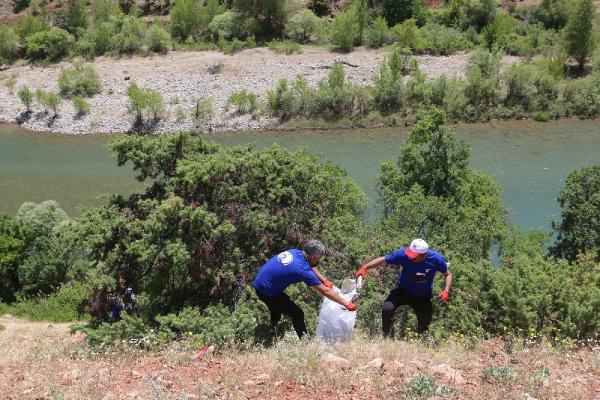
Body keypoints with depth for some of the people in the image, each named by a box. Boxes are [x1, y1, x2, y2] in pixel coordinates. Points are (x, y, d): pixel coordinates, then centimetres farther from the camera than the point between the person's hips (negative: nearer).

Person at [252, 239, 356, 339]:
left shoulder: (294, 252, -4)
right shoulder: (303, 270, -25)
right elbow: (325, 291, -17)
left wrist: (325, 281, 17)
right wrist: (347, 303, -9)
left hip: (259, 284, 9)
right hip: (267, 292, -9)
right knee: (297, 314, 0)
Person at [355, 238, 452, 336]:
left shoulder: (436, 259, -25)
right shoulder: (403, 254, -30)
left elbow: (448, 274, -8)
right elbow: (383, 260, -22)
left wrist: (446, 291, -25)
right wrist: (364, 268, -35)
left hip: (423, 297, 2)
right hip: (403, 291, -1)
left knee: (425, 324, 10)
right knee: (387, 309, -26)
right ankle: (385, 335, 2)